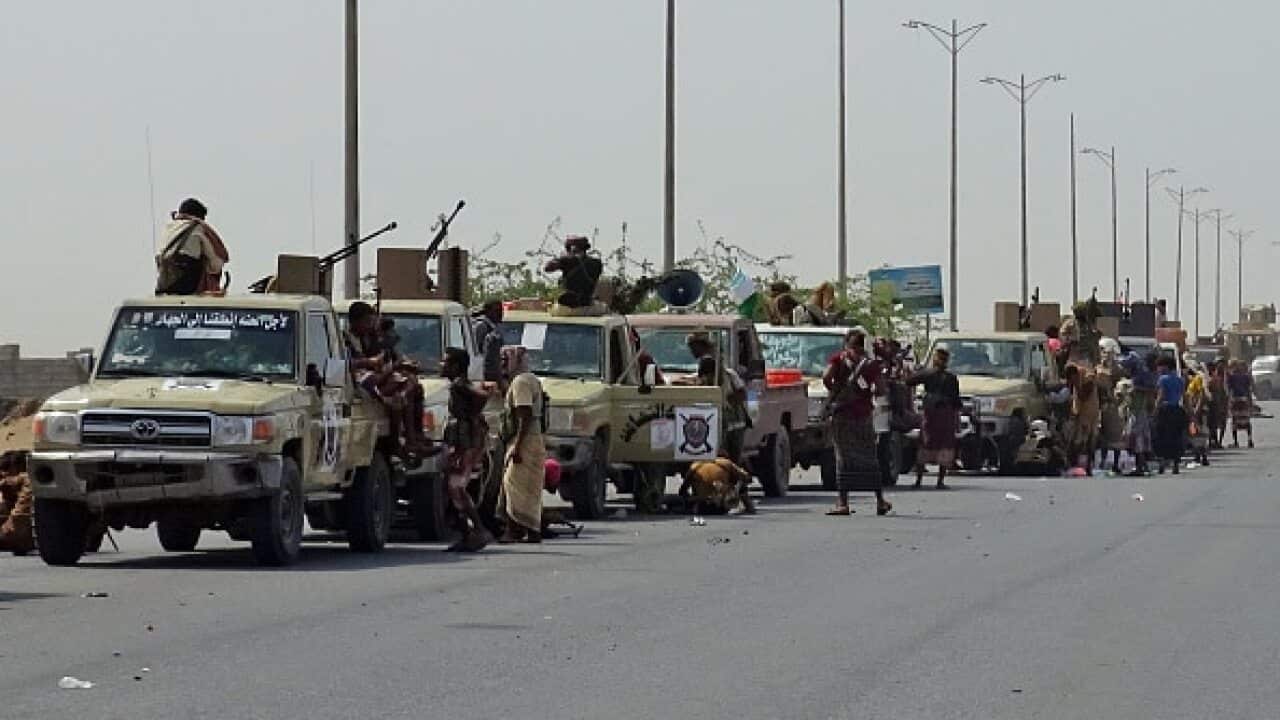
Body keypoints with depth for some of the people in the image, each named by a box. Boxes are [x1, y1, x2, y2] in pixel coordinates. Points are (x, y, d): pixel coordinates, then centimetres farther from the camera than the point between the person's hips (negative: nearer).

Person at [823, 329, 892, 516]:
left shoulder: (839, 358, 1)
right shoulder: (870, 363, 4)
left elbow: (826, 377, -14)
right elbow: (881, 390, -2)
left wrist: (833, 392, 4)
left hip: (842, 412, -2)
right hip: (863, 414, 2)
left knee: (844, 457, -1)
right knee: (869, 458, 10)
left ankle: (843, 502, -6)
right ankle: (880, 501, 14)